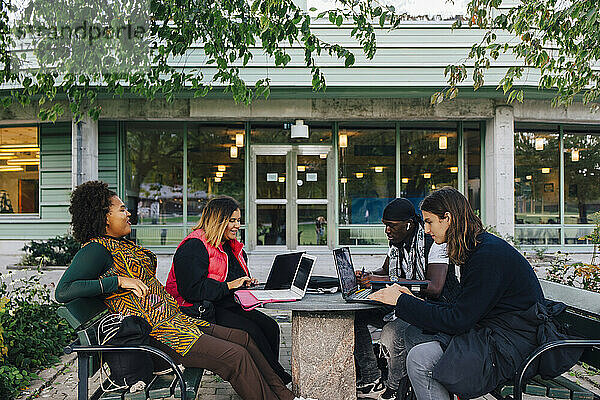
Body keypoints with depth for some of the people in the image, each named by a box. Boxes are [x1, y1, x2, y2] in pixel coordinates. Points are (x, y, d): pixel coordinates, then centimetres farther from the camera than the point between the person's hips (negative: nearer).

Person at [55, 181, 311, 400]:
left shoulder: (121, 244, 19)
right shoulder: (96, 249, -10)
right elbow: (63, 291, -21)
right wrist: (119, 281, -23)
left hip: (173, 318, 10)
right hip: (154, 332, -10)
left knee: (243, 338, 5)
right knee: (236, 357, -18)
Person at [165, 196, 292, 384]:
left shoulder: (233, 247, 18)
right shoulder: (193, 247, -11)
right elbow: (192, 289, -21)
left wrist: (247, 283, 7)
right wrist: (229, 286, -19)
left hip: (229, 305, 9)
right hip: (202, 310, -8)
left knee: (270, 326, -16)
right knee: (251, 330, -26)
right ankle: (280, 377, -13)